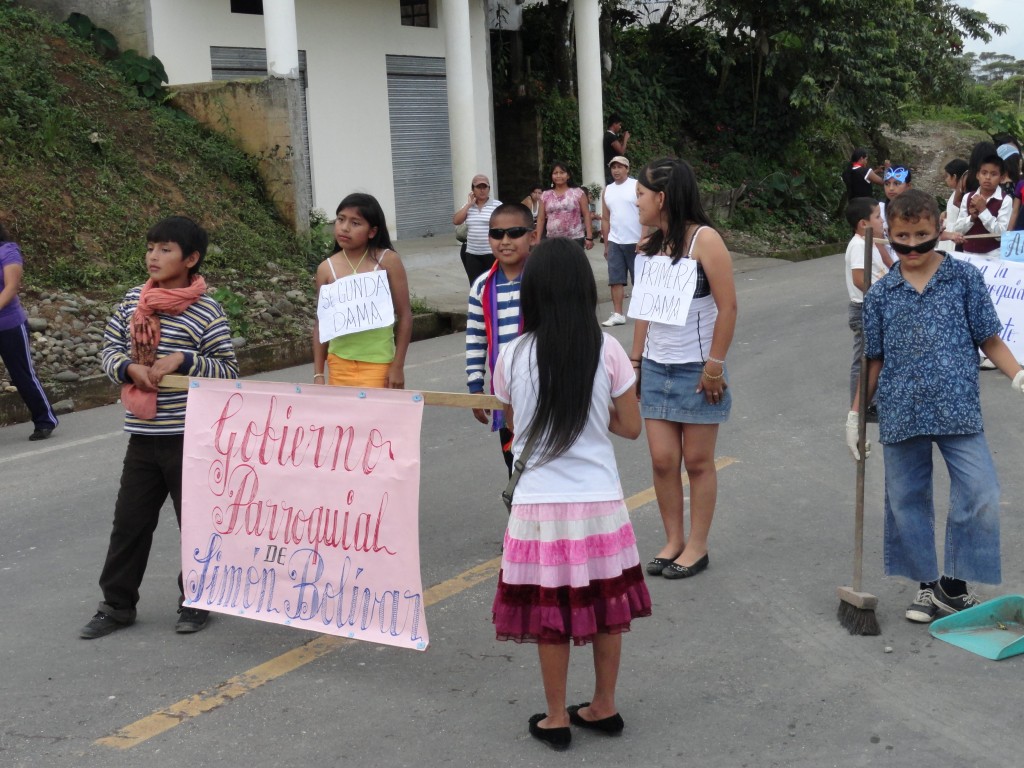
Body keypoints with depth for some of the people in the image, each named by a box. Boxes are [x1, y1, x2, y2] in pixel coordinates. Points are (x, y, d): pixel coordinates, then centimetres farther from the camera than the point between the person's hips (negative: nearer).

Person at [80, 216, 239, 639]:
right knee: (129, 521, 11)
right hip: (142, 437, 4)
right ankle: (117, 605, 24)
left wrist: (183, 360, -20)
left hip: (190, 437, -4)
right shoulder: (133, 300, 5)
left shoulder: (206, 312, -9)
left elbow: (228, 370, -7)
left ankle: (195, 603, 24)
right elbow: (111, 347, 12)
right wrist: (130, 368, -9)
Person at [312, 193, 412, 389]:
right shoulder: (326, 268, 2)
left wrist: (398, 366, -6)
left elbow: (404, 315, -3)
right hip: (339, 364, 3)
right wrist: (318, 373, 5)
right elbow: (321, 323, 8)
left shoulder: (387, 261, -6)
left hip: (378, 364, -3)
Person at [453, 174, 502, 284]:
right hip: (472, 254, 4)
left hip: (493, 253, -4)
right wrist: (469, 204, -3)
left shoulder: (497, 205, -2)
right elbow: (455, 221, -1)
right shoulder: (468, 206, 11)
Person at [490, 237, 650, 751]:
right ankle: (603, 708, 30)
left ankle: (556, 719, 23)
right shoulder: (607, 350, -8)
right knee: (607, 607, 17)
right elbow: (630, 427, 0)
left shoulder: (512, 356, -7)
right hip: (599, 501, 1)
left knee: (550, 616, 11)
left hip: (539, 505, -1)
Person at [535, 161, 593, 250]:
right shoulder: (546, 195, 9)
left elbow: (586, 215, 1)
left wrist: (589, 237, -5)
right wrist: (538, 241, 5)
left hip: (575, 239, -2)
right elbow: (541, 219, 10)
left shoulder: (578, 193, 2)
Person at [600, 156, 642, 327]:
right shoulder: (607, 191, 11)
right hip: (614, 242, 5)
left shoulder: (637, 186, -4)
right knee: (615, 280, 3)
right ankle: (617, 314, 7)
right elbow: (606, 219, 14)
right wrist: (606, 244, 12)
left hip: (635, 241, -5)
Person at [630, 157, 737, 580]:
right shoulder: (649, 247, 7)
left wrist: (715, 366, -14)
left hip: (696, 369, -5)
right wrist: (636, 361, 11)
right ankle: (673, 541, 19)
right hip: (656, 369, 5)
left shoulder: (704, 239, -12)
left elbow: (727, 307, -13)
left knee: (697, 461, 4)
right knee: (663, 459, 5)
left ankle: (697, 547, 16)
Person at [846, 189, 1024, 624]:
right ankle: (927, 585, 24)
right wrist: (855, 414, 11)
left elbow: (989, 339, 4)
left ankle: (953, 586, 6)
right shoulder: (881, 294, 7)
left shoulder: (964, 277, 2)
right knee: (906, 500, 8)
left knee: (980, 493, -11)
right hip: (900, 414, 2)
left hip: (957, 409, -2)